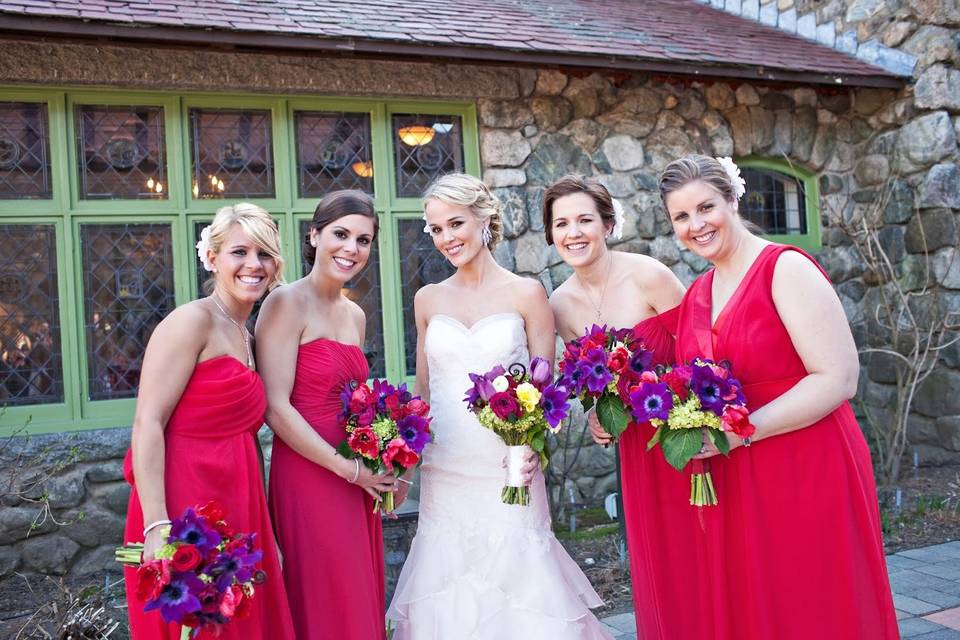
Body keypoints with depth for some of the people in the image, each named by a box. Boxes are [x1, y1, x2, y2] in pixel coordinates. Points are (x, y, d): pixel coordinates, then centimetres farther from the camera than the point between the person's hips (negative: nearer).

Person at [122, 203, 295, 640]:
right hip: (185, 506, -8)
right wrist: (157, 527, -23)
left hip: (235, 509, 8)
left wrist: (264, 531, 16)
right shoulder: (191, 321, -10)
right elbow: (147, 424, -16)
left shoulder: (245, 336, 14)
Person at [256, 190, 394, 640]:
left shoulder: (356, 315, 12)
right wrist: (347, 468, -14)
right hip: (309, 479, -7)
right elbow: (276, 407, -16)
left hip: (357, 482, 7)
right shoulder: (287, 304, -10)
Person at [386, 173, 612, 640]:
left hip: (506, 472, -3)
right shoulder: (428, 299, 7)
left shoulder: (526, 294, -3)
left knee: (515, 575, 3)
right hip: (443, 474, 3)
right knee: (448, 602, 9)